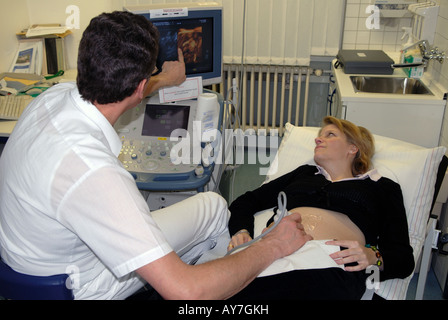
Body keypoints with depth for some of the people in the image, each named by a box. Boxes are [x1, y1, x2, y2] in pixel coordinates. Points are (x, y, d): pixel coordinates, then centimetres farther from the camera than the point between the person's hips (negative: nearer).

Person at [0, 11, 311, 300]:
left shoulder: (57, 94, -14)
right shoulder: (90, 171, -41)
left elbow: (119, 93, 14)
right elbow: (187, 291, -40)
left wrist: (165, 80, 31)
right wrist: (273, 246, -26)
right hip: (73, 286, -7)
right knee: (214, 206, 1)